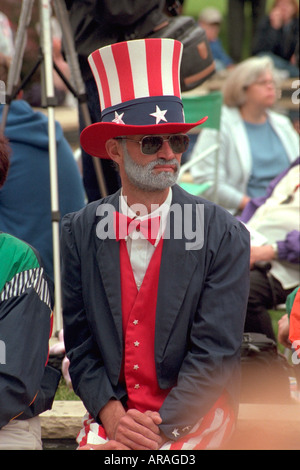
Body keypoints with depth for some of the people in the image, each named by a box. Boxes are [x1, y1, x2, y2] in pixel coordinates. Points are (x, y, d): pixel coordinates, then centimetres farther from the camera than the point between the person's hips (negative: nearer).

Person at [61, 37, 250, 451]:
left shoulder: (225, 236, -4)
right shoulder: (80, 231, 3)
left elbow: (216, 354, -7)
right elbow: (79, 342, 5)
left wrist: (158, 431, -14)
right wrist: (113, 417, -9)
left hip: (193, 421, -2)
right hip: (108, 418, 2)